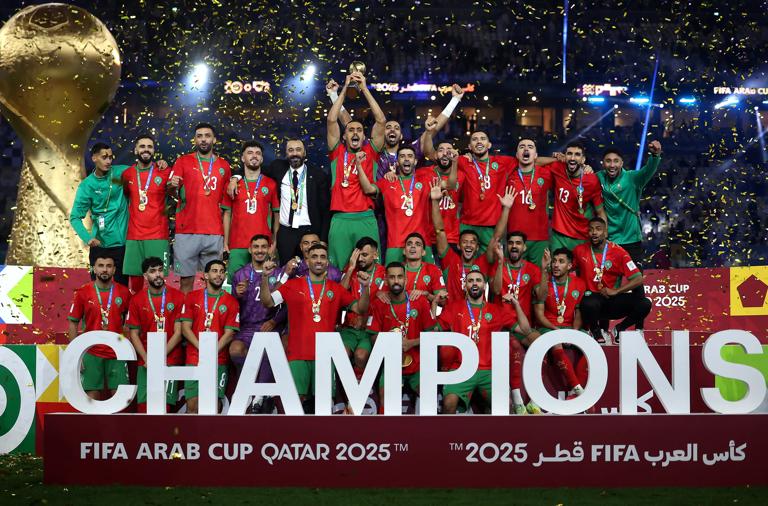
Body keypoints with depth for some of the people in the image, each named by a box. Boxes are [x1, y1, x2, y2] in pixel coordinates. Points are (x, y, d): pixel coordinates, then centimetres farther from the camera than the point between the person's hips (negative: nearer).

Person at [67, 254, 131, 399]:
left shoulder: (124, 293, 3)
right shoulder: (83, 293, 0)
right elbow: (73, 323, 3)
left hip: (117, 354, 1)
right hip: (91, 353, -1)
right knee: (91, 396, 1)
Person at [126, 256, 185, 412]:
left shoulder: (177, 297, 1)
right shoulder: (137, 300, 7)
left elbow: (178, 332, -3)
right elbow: (134, 333, 6)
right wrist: (146, 358, -7)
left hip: (170, 360, -2)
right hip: (146, 363, 2)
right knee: (143, 405, -4)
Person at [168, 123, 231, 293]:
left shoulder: (224, 165, 12)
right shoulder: (183, 161, 7)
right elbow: (170, 189, 0)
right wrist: (172, 185, -21)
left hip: (215, 233, 2)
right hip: (187, 232, -1)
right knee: (186, 281, -2)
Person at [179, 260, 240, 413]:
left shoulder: (231, 302, 7)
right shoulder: (192, 297, 10)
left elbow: (229, 333, 0)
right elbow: (185, 328, 4)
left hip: (218, 361, -1)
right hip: (194, 359, 1)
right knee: (192, 405, -5)